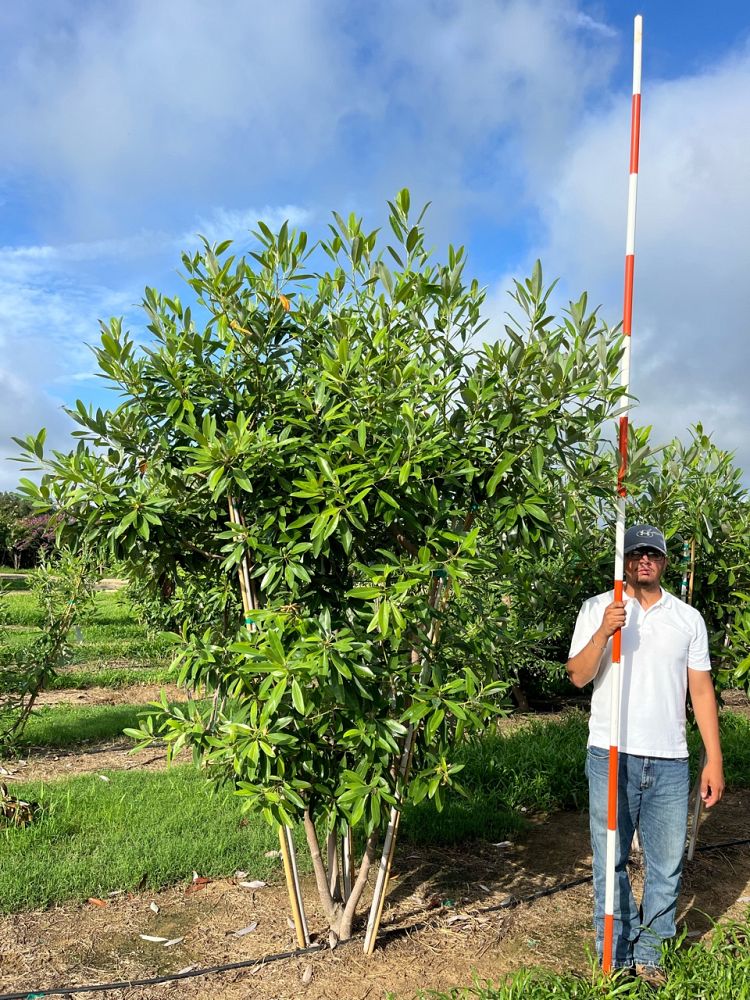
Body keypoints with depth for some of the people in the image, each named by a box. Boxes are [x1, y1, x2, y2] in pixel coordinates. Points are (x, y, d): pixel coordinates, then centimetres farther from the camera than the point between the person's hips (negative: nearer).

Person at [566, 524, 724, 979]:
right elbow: (578, 676, -6)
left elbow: (701, 690, 8)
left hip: (670, 761, 2)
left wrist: (715, 760, 4)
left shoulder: (688, 617, 8)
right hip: (612, 756, -2)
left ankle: (649, 951, 25)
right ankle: (617, 956, 21)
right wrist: (603, 633, -22)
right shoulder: (598, 608, 1)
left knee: (667, 865, 9)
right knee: (610, 860, 7)